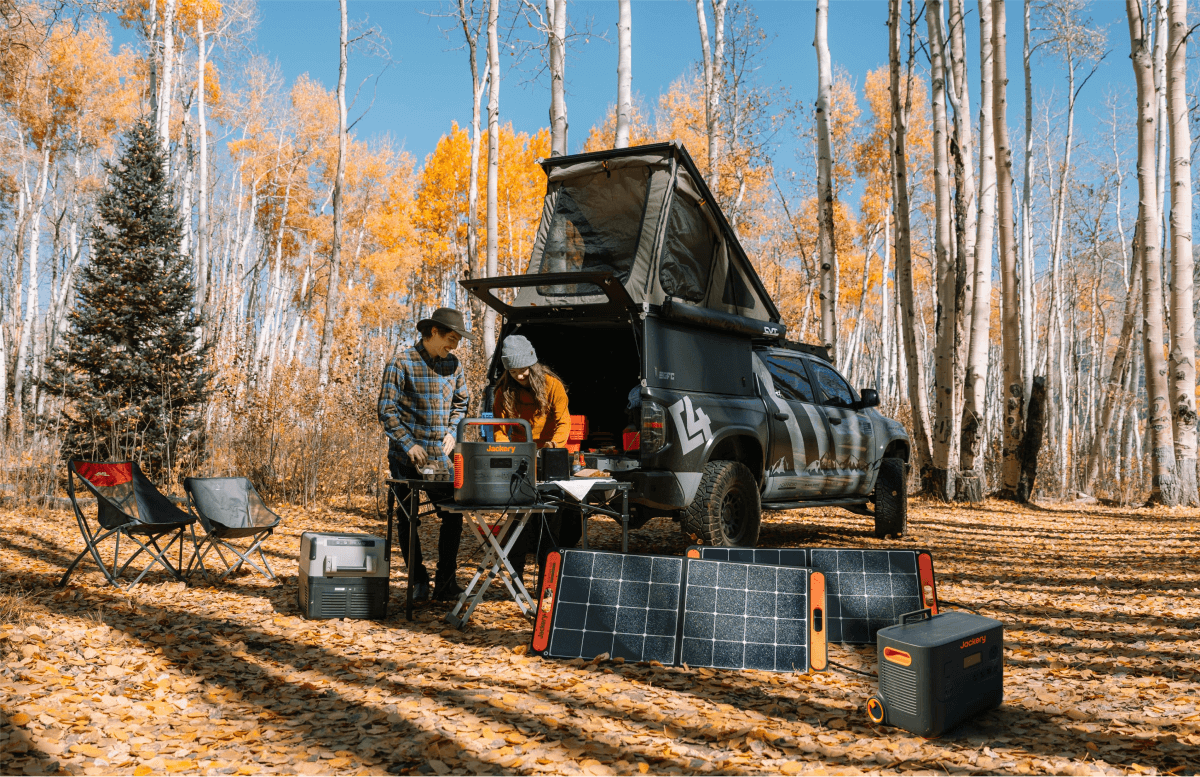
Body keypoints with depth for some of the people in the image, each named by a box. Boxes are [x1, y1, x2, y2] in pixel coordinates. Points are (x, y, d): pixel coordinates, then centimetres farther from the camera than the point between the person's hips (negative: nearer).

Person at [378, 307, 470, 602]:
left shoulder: (454, 365, 6)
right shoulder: (402, 362, -8)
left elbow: (461, 402, 20)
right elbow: (387, 410, -8)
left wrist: (451, 432, 4)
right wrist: (409, 445, -15)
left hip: (441, 456, 4)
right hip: (407, 456, -3)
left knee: (453, 515, -3)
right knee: (408, 519, 3)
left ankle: (446, 580, 8)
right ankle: (419, 581, 16)